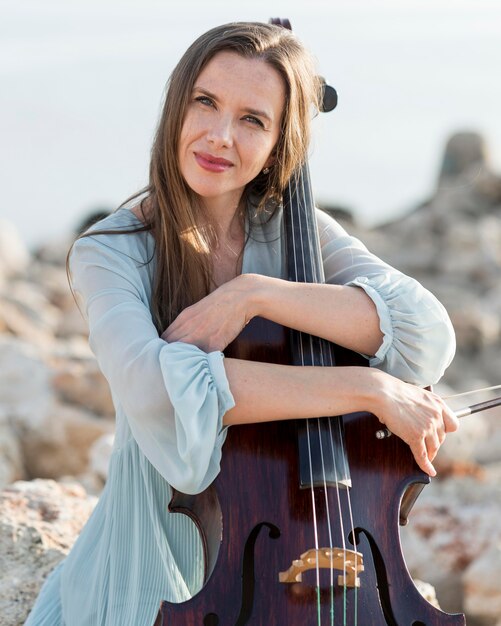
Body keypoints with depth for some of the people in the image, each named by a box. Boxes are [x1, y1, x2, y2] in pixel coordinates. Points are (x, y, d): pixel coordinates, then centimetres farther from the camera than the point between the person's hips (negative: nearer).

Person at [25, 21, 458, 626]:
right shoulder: (110, 252, -9)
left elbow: (428, 335, -17)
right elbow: (157, 386, -30)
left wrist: (256, 294, -25)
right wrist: (369, 388, -32)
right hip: (159, 566, -2)